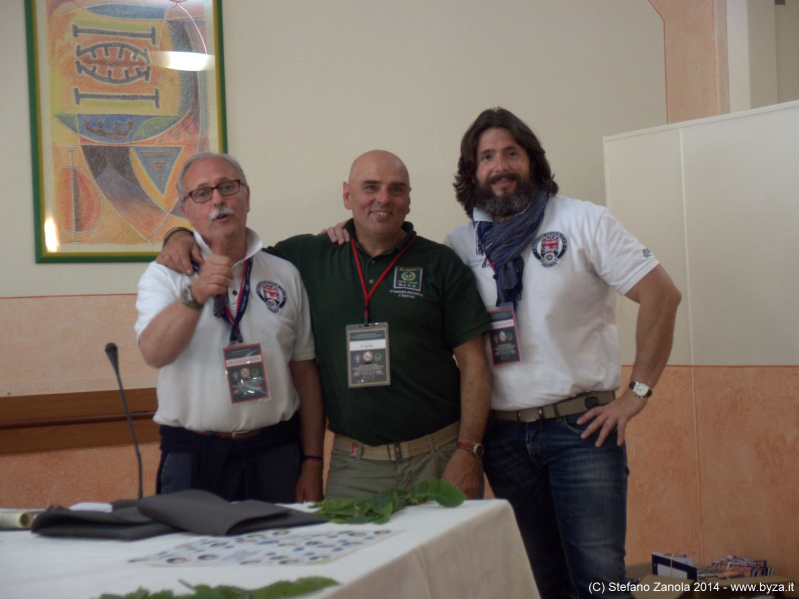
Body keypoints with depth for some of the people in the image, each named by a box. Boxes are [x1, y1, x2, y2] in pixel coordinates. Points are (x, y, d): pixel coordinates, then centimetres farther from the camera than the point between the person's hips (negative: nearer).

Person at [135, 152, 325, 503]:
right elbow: (154, 354, -16)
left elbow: (305, 374, 8)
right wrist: (196, 295, -32)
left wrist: (312, 463, 4)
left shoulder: (285, 275, 8)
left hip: (275, 457, 2)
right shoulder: (165, 274, 2)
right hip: (192, 458, -1)